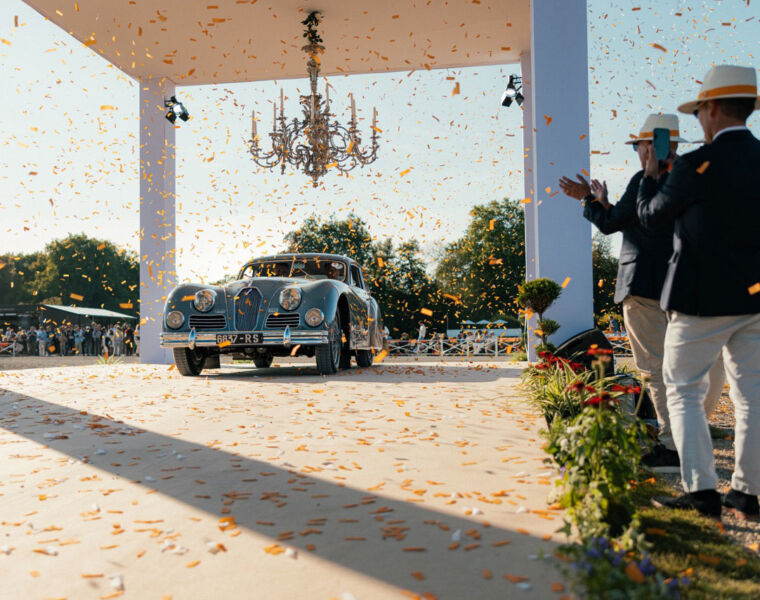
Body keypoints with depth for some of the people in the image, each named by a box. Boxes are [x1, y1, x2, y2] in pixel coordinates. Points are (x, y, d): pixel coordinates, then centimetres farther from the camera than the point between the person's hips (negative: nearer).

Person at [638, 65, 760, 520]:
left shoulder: (697, 165, -14)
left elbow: (652, 216, 0)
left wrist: (650, 176, 17)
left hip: (703, 298, -6)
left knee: (684, 392, 5)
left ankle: (701, 491, 2)